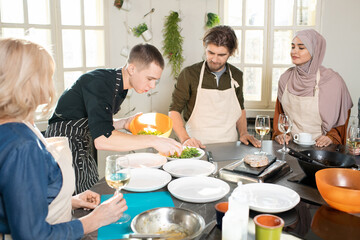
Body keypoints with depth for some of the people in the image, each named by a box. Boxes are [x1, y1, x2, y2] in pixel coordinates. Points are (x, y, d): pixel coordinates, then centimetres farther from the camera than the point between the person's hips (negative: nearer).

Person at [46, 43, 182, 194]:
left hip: (82, 149, 9)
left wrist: (123, 123, -2)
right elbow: (102, 140, -36)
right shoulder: (100, 83, -25)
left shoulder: (119, 86, 4)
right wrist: (153, 141, -33)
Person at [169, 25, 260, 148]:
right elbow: (174, 110, -1)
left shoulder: (237, 76, 9)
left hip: (229, 147, 3)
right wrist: (185, 139, -14)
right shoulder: (189, 74, -4)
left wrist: (243, 133, 8)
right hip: (198, 146, -3)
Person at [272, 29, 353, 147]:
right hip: (289, 144, 2)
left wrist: (331, 137, -10)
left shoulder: (332, 80, -6)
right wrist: (279, 132, 2)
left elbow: (343, 116, 4)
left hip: (318, 146, -2)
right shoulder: (285, 78, 6)